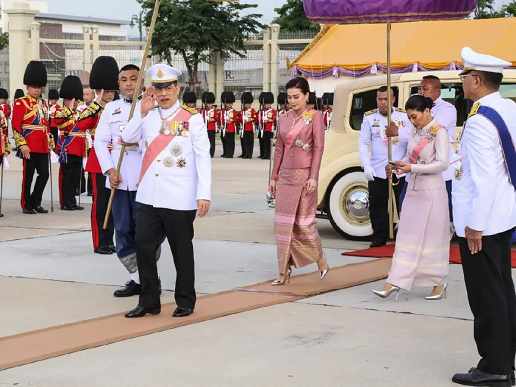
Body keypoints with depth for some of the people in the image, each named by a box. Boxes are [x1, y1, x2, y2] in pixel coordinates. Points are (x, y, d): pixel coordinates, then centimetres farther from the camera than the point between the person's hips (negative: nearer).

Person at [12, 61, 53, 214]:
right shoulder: (21, 103, -6)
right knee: (28, 176, 0)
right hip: (29, 146, -7)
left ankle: (36, 202, 18)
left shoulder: (43, 103, 16)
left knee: (44, 174, 6)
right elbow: (16, 126, -12)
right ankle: (27, 205, 8)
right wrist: (22, 145, -18)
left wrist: (50, 142, 15)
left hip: (43, 146, 7)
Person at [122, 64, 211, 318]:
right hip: (148, 198, 4)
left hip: (179, 200, -4)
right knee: (144, 248, 3)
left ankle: (185, 302, 19)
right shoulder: (147, 116, 10)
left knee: (182, 251, 6)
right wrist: (143, 112, -8)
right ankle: (149, 301, 14)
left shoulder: (192, 119, -4)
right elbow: (127, 138, 1)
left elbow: (203, 158, -8)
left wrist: (204, 194, -16)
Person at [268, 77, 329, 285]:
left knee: (304, 222, -1)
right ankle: (284, 272, 9)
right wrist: (274, 177, 13)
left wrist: (314, 177, -15)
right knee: (283, 223, 4)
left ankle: (321, 261, 22)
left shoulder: (315, 116, -4)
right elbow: (279, 149, 14)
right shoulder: (284, 118, 10)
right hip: (285, 176, 5)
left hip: (304, 176, -5)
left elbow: (318, 148, -8)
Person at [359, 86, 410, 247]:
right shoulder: (369, 117, 4)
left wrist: (396, 132, -17)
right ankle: (379, 238, 15)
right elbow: (363, 143, 1)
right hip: (377, 172, 1)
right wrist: (366, 165, -8)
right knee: (377, 207, 4)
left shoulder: (404, 116, 4)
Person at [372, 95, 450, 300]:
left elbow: (442, 163, -18)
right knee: (406, 237, 2)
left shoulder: (439, 132, -11)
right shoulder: (415, 132, 11)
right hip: (413, 190, 7)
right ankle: (394, 283, -1)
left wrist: (412, 168, -24)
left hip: (432, 192, -7)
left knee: (433, 237, 3)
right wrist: (396, 166, -6)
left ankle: (439, 283, 17)